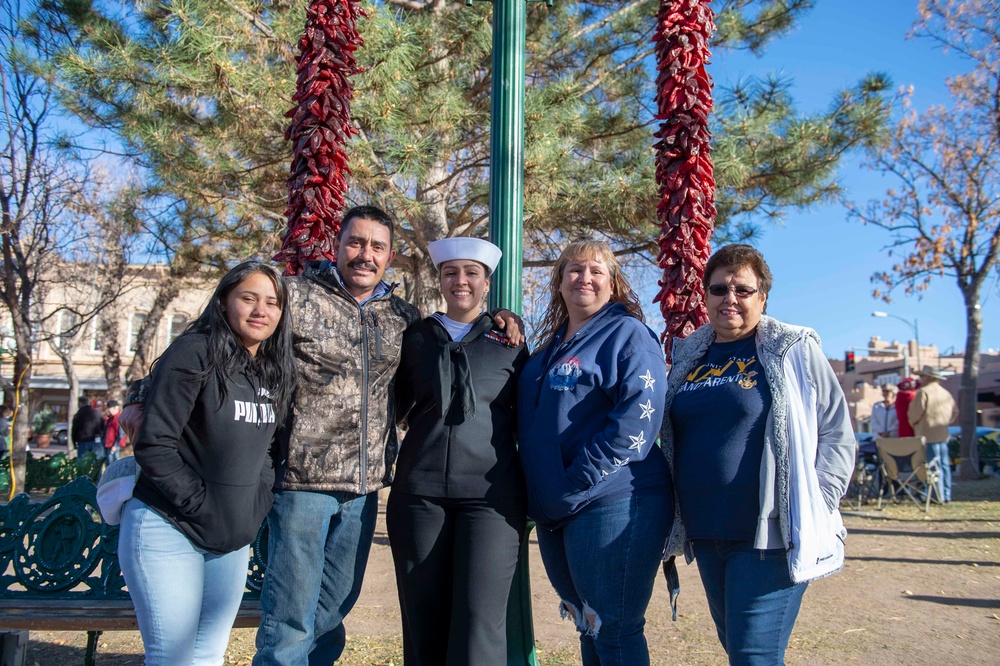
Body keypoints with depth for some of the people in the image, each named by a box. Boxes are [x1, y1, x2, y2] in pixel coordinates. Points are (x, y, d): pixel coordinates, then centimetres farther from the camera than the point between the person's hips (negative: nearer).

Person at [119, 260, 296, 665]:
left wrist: (256, 509, 5)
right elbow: (153, 445, -16)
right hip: (168, 531, -6)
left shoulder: (275, 372, 9)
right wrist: (201, 506, -16)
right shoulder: (195, 353, -13)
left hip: (231, 541, 7)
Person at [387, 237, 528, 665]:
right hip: (419, 492, 2)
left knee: (479, 626, -8)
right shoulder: (415, 337, 12)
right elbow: (397, 407, 21)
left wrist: (530, 492, 9)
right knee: (423, 625, 6)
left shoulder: (508, 342, 9)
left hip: (490, 494, -2)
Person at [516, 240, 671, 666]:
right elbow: (533, 425, 25)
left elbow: (635, 422, -18)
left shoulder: (628, 335, -6)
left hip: (612, 503, -7)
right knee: (588, 629, 18)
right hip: (555, 512, 8)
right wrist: (543, 496, 11)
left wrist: (577, 485, -20)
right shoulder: (551, 348, 17)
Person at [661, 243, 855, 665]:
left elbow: (836, 435, -4)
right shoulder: (688, 357, 11)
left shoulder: (794, 351, -3)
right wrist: (676, 519, 13)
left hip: (769, 536, -5)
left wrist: (811, 513, -12)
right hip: (705, 535, 6)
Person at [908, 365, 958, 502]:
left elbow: (915, 412, -15)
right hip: (943, 434, 8)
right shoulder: (946, 393, 13)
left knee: (934, 466, -6)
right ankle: (946, 495, 14)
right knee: (944, 465, 11)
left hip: (928, 434, -8)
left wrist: (913, 423, 3)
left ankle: (938, 496, -7)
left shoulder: (923, 392, -12)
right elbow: (955, 411, 17)